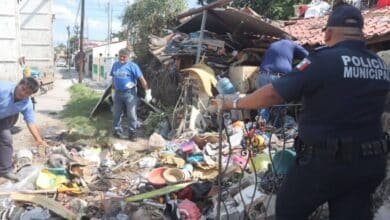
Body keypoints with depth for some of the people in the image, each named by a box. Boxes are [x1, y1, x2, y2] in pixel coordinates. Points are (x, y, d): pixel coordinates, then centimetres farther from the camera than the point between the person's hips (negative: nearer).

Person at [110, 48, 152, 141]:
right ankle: (117, 131, 27)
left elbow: (142, 79, -12)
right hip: (118, 93, 5)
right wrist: (114, 90, 19)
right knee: (117, 114, 12)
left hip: (129, 93, -5)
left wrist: (147, 92, -17)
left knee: (131, 114, -3)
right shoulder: (115, 65, 10)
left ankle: (132, 133, 7)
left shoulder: (132, 66, -7)